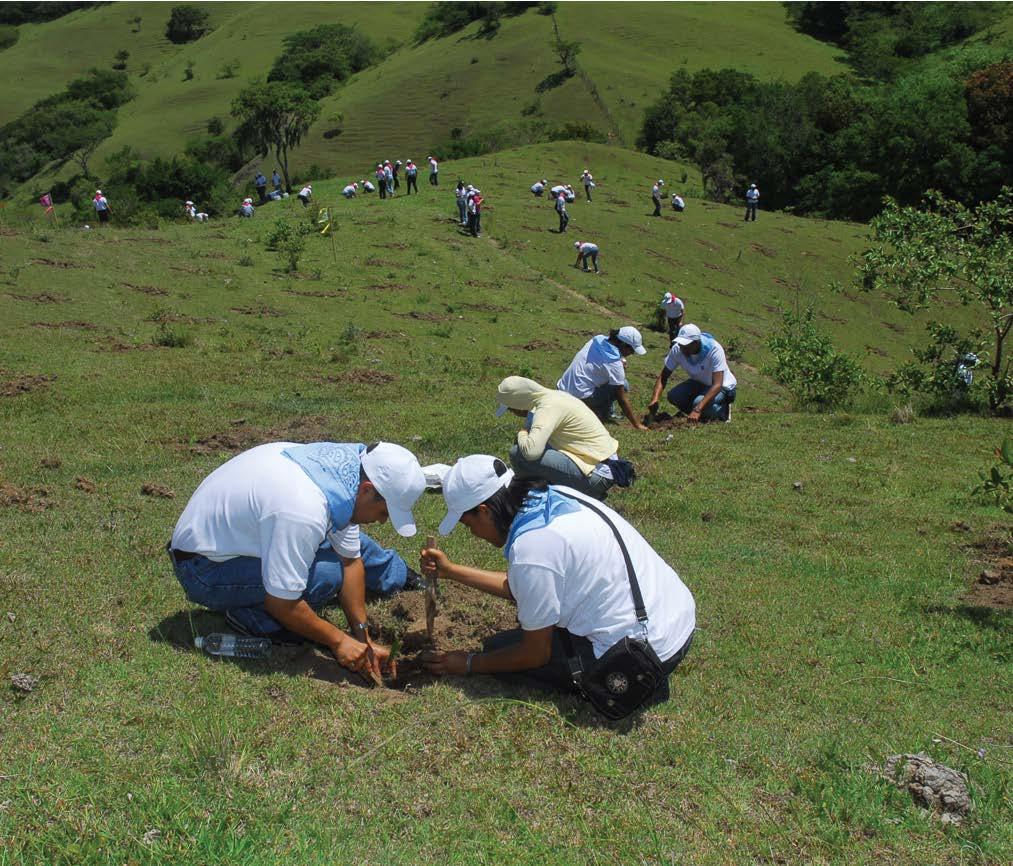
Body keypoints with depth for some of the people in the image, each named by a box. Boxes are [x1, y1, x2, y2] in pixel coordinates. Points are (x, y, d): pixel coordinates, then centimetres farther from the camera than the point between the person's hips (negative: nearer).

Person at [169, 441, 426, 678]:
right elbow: (281, 603, -28)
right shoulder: (304, 512, -37)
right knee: (326, 576, -25)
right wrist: (339, 641, -15)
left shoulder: (344, 468, -10)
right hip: (203, 567, -9)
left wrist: (362, 636, 1)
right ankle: (248, 617, -7)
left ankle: (395, 574, 34)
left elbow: (351, 559, 0)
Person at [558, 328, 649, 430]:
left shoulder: (598, 339, 1)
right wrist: (636, 424, -3)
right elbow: (622, 399, -12)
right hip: (579, 397, -8)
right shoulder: (614, 363, -18)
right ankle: (603, 416, 4)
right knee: (624, 385, -1)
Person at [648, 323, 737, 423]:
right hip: (699, 383, 5)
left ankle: (723, 410, -1)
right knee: (673, 396, -20)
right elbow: (664, 376, -13)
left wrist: (698, 410, -49)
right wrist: (654, 399, -31)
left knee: (698, 403, -33)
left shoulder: (714, 350, -33)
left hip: (722, 386, -5)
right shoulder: (677, 349, -20)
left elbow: (717, 385, -38)